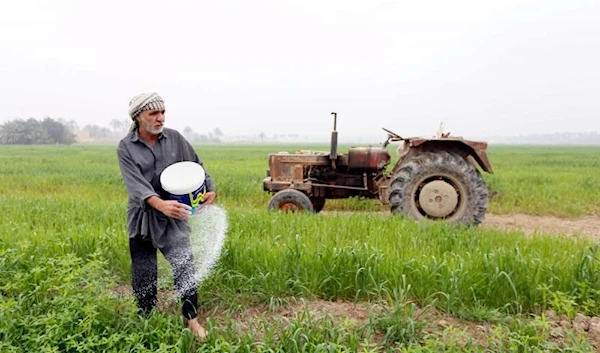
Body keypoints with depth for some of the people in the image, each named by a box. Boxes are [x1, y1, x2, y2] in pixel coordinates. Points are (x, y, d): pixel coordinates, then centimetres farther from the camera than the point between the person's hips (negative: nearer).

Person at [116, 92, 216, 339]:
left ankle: (191, 318, 8)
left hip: (174, 217, 0)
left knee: (184, 265, -10)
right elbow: (135, 183, -20)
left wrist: (210, 189, -16)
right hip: (142, 218, 0)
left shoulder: (175, 138, -1)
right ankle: (145, 320, 32)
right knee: (143, 276, 10)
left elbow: (196, 167, 4)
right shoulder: (126, 147, -7)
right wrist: (160, 204, -38)